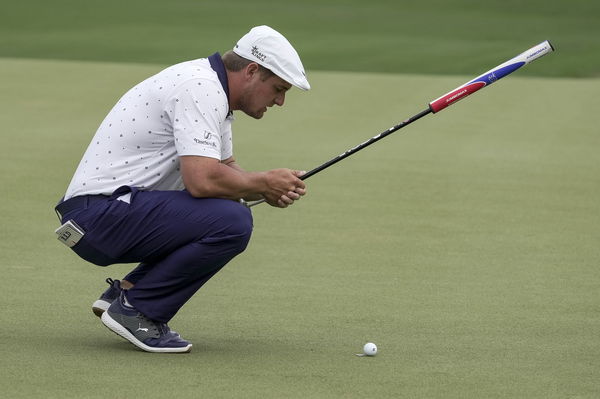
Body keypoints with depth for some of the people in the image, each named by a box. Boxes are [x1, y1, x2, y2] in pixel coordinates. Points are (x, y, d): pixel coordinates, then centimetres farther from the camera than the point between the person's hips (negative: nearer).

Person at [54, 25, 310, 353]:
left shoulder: (214, 92, 15)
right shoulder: (201, 89, -17)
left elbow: (225, 168, 24)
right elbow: (202, 180, -28)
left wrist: (268, 190, 3)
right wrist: (264, 183, -11)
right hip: (99, 213, -11)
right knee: (232, 222, -23)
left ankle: (124, 292, 13)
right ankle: (134, 308, -10)